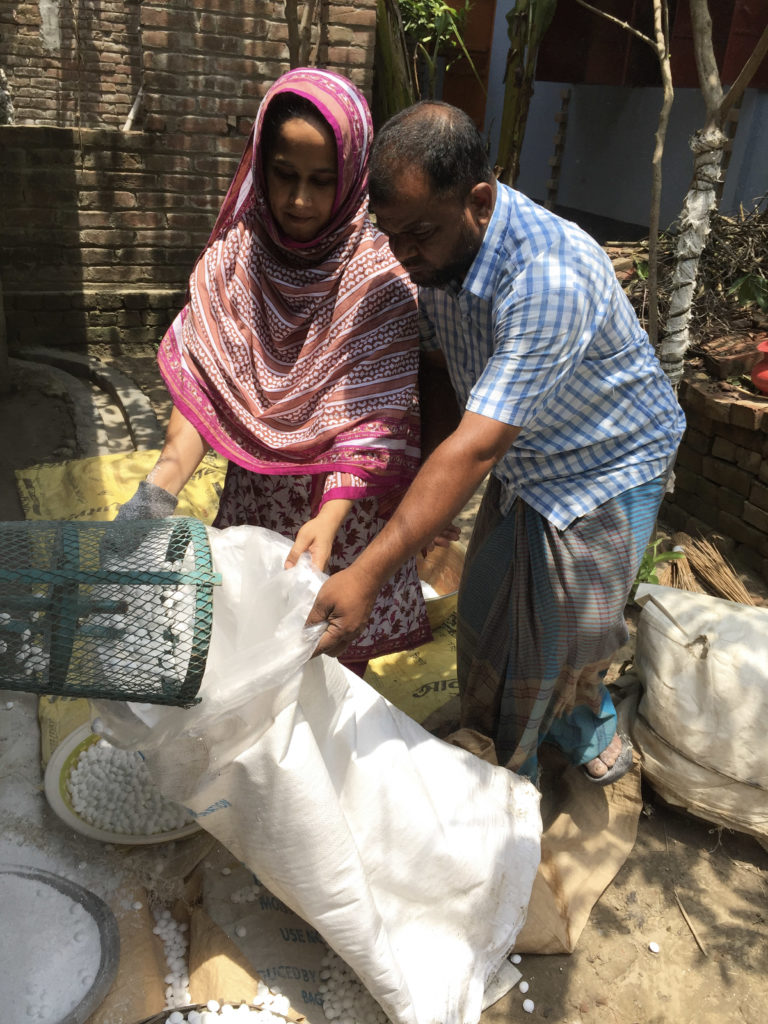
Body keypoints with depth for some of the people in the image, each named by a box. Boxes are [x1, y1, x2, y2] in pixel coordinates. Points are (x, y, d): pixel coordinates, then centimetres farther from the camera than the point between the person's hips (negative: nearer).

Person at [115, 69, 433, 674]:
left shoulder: (381, 276, -15)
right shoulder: (235, 254, -3)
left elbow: (374, 419, -19)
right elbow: (201, 383, -6)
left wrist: (329, 517, -33)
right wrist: (162, 486, -20)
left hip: (344, 502, -3)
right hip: (253, 497, 3)